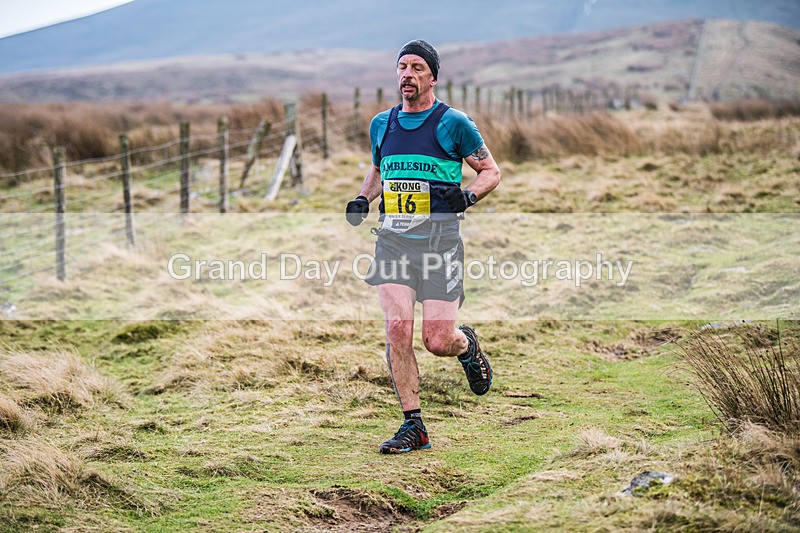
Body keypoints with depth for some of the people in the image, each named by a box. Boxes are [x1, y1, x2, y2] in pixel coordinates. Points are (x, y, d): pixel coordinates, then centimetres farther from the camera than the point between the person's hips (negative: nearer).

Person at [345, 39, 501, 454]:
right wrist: (363, 198, 10)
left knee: (438, 341, -5)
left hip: (438, 237, -4)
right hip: (393, 237, 4)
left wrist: (469, 195, -14)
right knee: (397, 331, -8)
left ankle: (468, 346, 33)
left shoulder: (453, 123, -2)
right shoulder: (382, 124, 12)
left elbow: (491, 171, 5)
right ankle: (413, 426, 0)